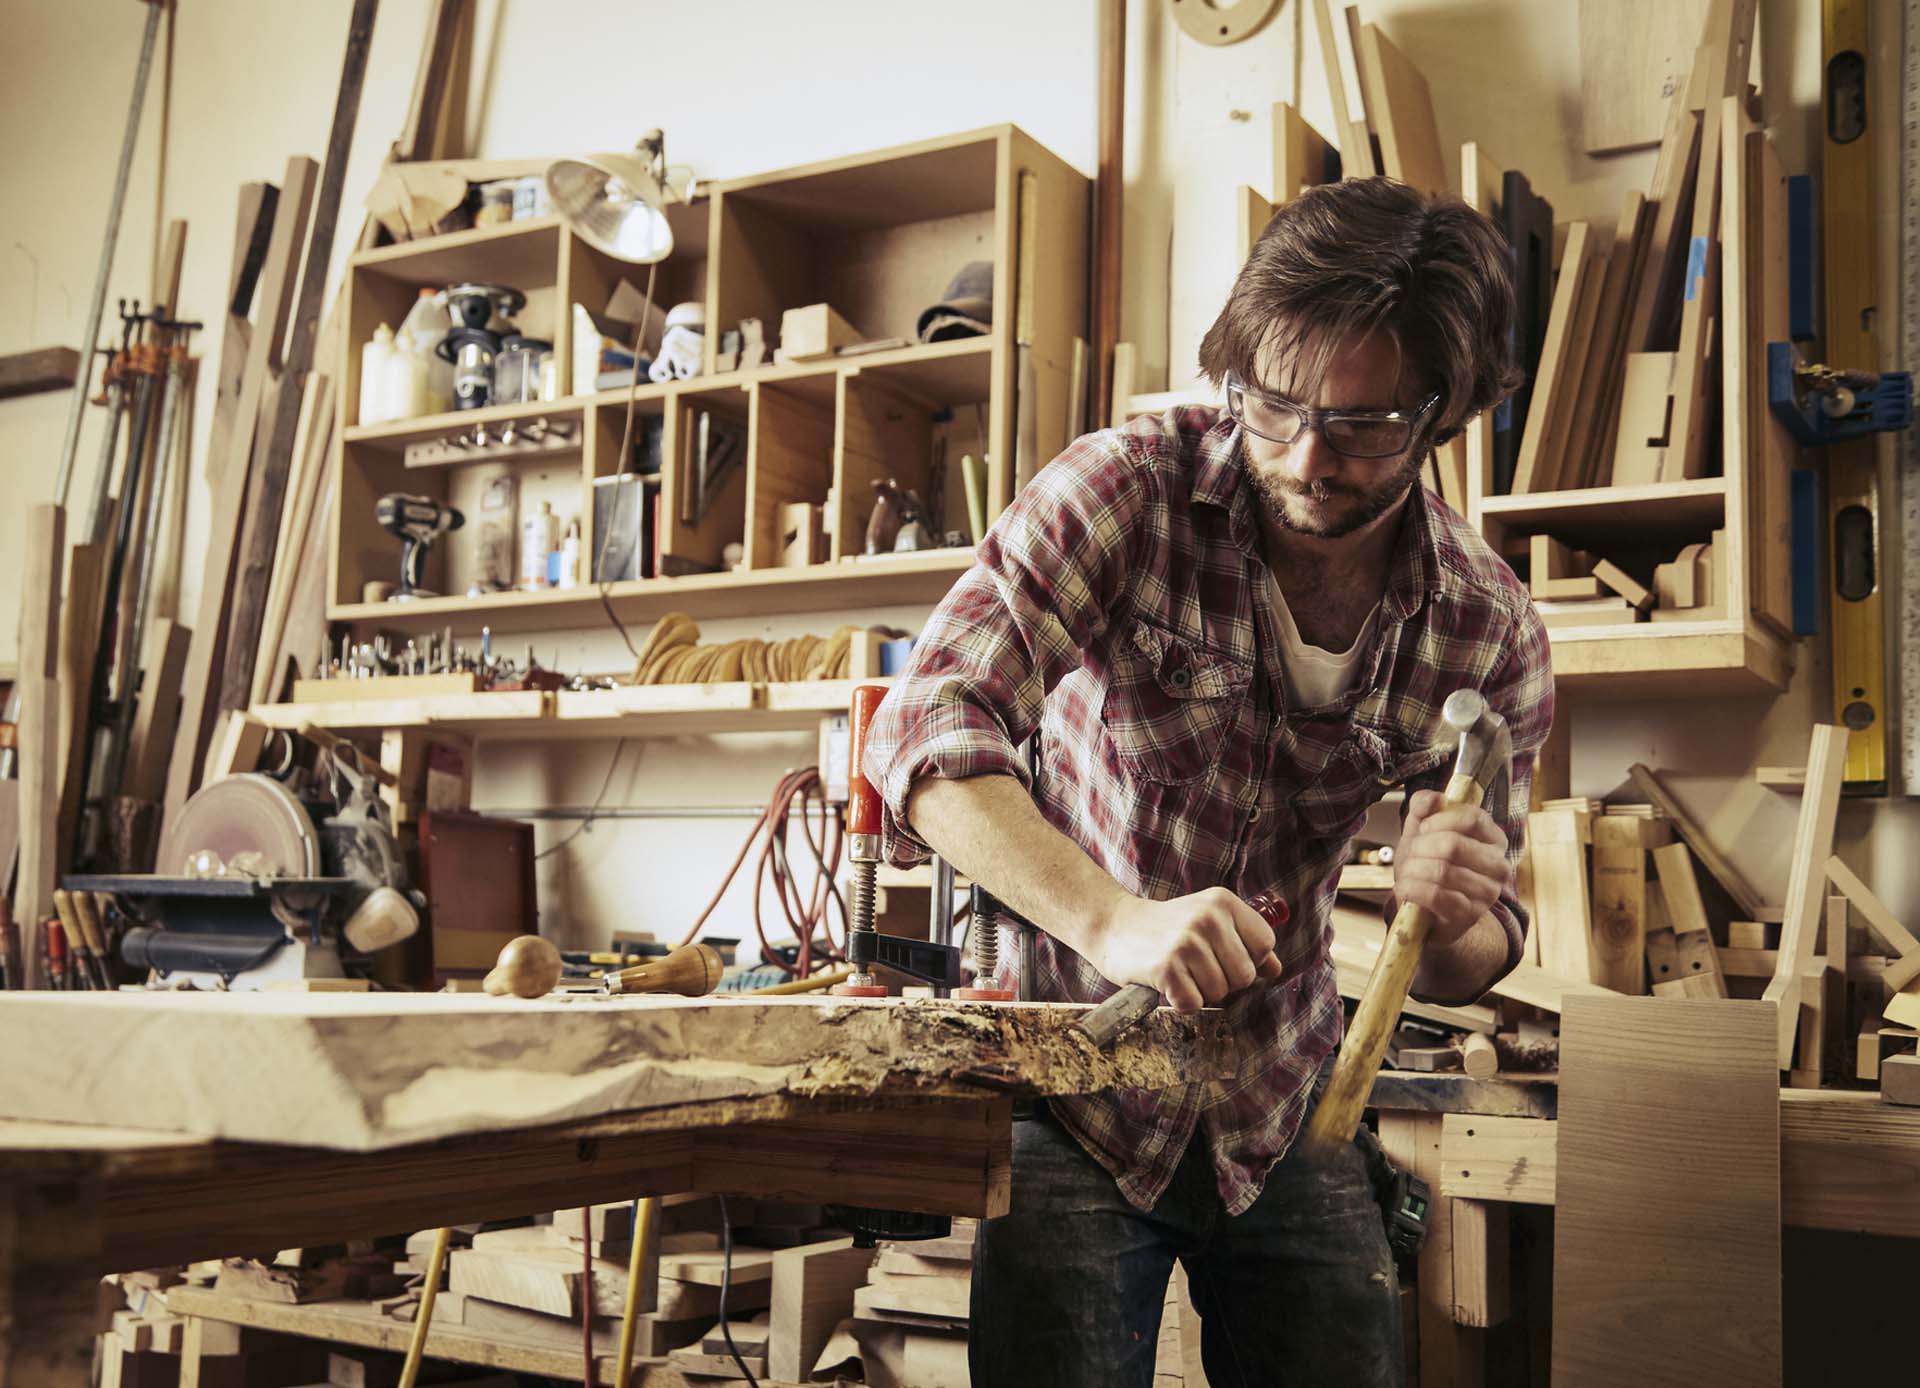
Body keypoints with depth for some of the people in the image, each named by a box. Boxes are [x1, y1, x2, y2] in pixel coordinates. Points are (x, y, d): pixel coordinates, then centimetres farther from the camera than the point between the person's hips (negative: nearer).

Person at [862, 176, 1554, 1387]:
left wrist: (1453, 915, -25)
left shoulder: (1493, 635, -8)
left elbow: (1467, 966, 0)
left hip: (1288, 1119, 3)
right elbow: (929, 730, -28)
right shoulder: (1126, 493, -17)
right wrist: (1116, 921, -42)